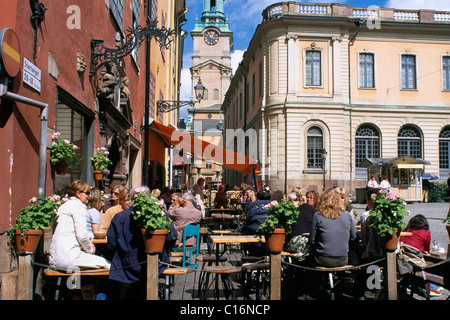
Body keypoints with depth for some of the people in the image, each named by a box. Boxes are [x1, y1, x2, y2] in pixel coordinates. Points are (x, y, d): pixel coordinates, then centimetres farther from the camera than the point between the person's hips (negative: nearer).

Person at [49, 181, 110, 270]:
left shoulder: (65, 205, 21)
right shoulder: (78, 206, -7)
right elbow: (82, 235, -14)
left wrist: (88, 243, 13)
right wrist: (90, 249, 3)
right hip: (68, 256, -10)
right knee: (106, 264, -6)